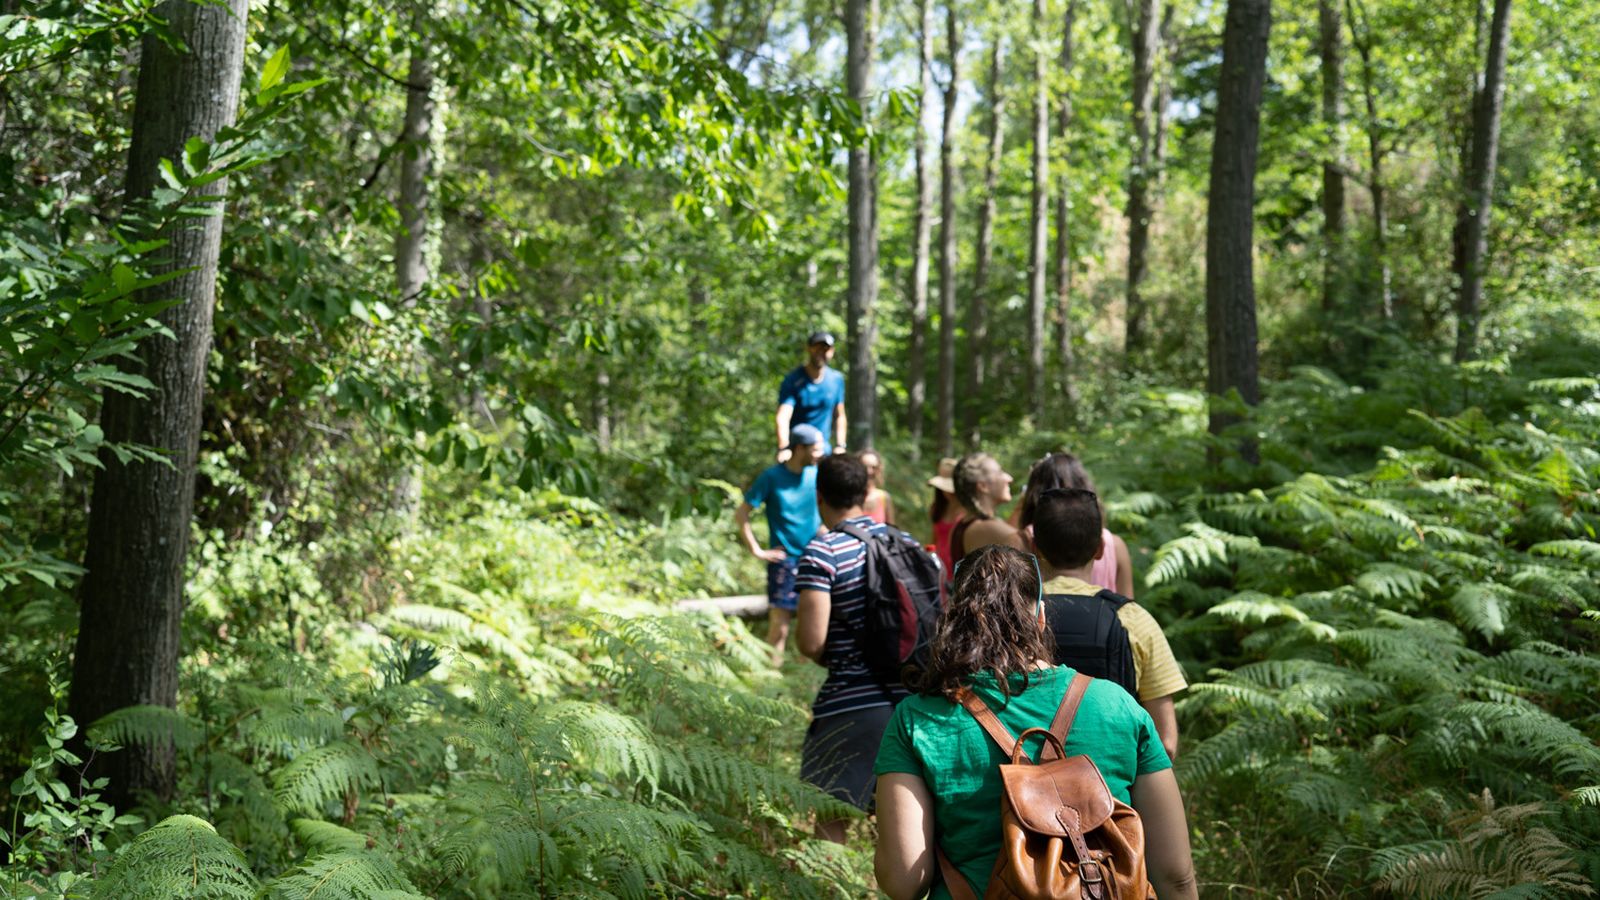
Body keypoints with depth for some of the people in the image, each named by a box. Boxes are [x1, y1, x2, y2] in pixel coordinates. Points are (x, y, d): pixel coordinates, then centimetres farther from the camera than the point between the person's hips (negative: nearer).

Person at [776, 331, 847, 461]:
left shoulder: (837, 379, 6)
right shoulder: (792, 381, -11)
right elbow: (783, 417, -24)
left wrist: (839, 445, 3)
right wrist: (783, 449, -40)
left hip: (823, 450, 4)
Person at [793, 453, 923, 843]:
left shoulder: (822, 552, -11)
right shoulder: (907, 542, 8)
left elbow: (811, 641, -17)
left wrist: (826, 657, 4)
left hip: (853, 704, -6)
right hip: (911, 696, 6)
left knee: (830, 818, 4)